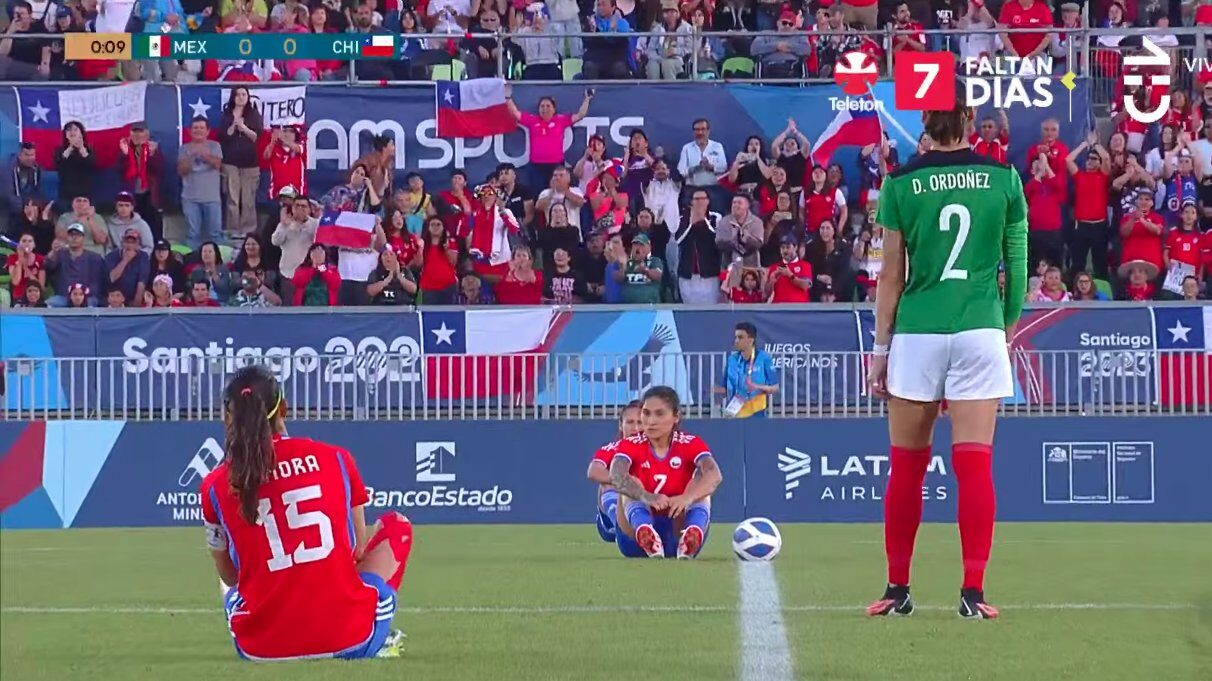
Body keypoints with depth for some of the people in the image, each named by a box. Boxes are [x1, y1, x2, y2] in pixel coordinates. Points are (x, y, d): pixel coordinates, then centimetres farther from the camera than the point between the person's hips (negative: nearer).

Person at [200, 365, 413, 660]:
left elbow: (228, 574, 13)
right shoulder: (335, 459, 1)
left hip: (262, 649, 2)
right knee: (395, 525, 27)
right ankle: (377, 642, 16)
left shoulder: (215, 486, 1)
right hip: (349, 641, -2)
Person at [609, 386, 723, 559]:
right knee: (631, 485, -23)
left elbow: (715, 475, -23)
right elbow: (616, 476, -25)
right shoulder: (631, 446, -1)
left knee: (701, 482, -19)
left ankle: (692, 537, -51)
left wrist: (686, 498, -45)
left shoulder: (690, 444, -1)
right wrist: (646, 496, -47)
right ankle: (644, 534, -56)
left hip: (677, 531, 0)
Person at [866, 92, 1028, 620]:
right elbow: (1017, 265, 5)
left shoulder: (901, 183, -2)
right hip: (981, 331, 0)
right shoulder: (1003, 178, 1)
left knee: (906, 468, 10)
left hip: (916, 333, 0)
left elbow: (892, 276, 1)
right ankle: (973, 591, -7)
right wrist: (1009, 324, 19)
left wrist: (879, 349, 7)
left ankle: (897, 588, 15)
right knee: (975, 465, -1)